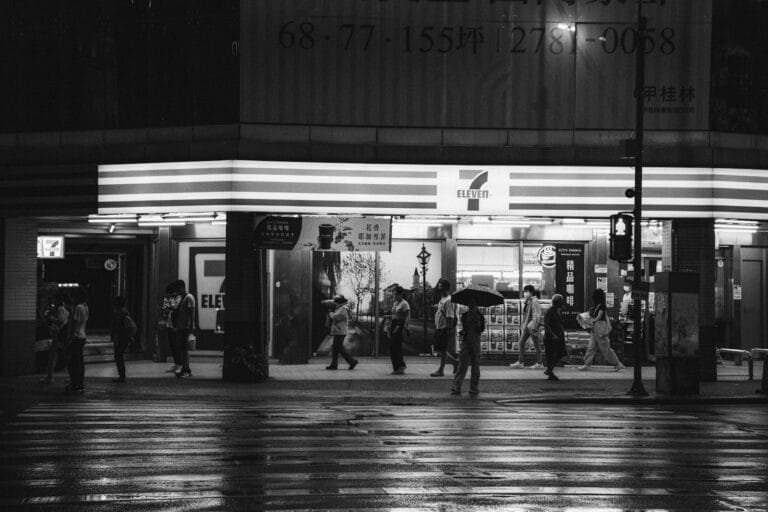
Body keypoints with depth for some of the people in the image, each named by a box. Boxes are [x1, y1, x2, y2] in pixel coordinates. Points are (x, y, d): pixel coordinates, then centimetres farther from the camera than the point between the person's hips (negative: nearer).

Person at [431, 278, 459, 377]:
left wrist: (448, 330, -22)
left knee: (443, 350, -3)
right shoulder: (442, 300, 15)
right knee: (439, 349, 12)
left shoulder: (448, 300, -15)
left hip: (445, 328, -10)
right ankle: (455, 361, 24)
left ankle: (440, 370, 3)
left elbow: (450, 317, -19)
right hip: (439, 328, 10)